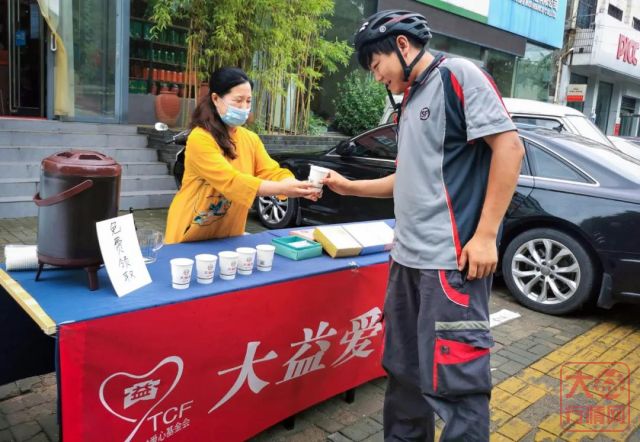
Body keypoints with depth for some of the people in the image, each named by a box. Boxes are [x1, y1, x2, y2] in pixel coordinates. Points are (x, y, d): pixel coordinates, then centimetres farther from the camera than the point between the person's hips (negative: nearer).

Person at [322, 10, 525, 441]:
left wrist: (485, 235, -18)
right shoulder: (411, 102, 19)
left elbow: (509, 146, -13)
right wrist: (348, 187, 19)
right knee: (404, 370, 17)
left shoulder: (458, 74, -5)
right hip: (408, 257, 9)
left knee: (452, 381, -4)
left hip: (451, 259, -9)